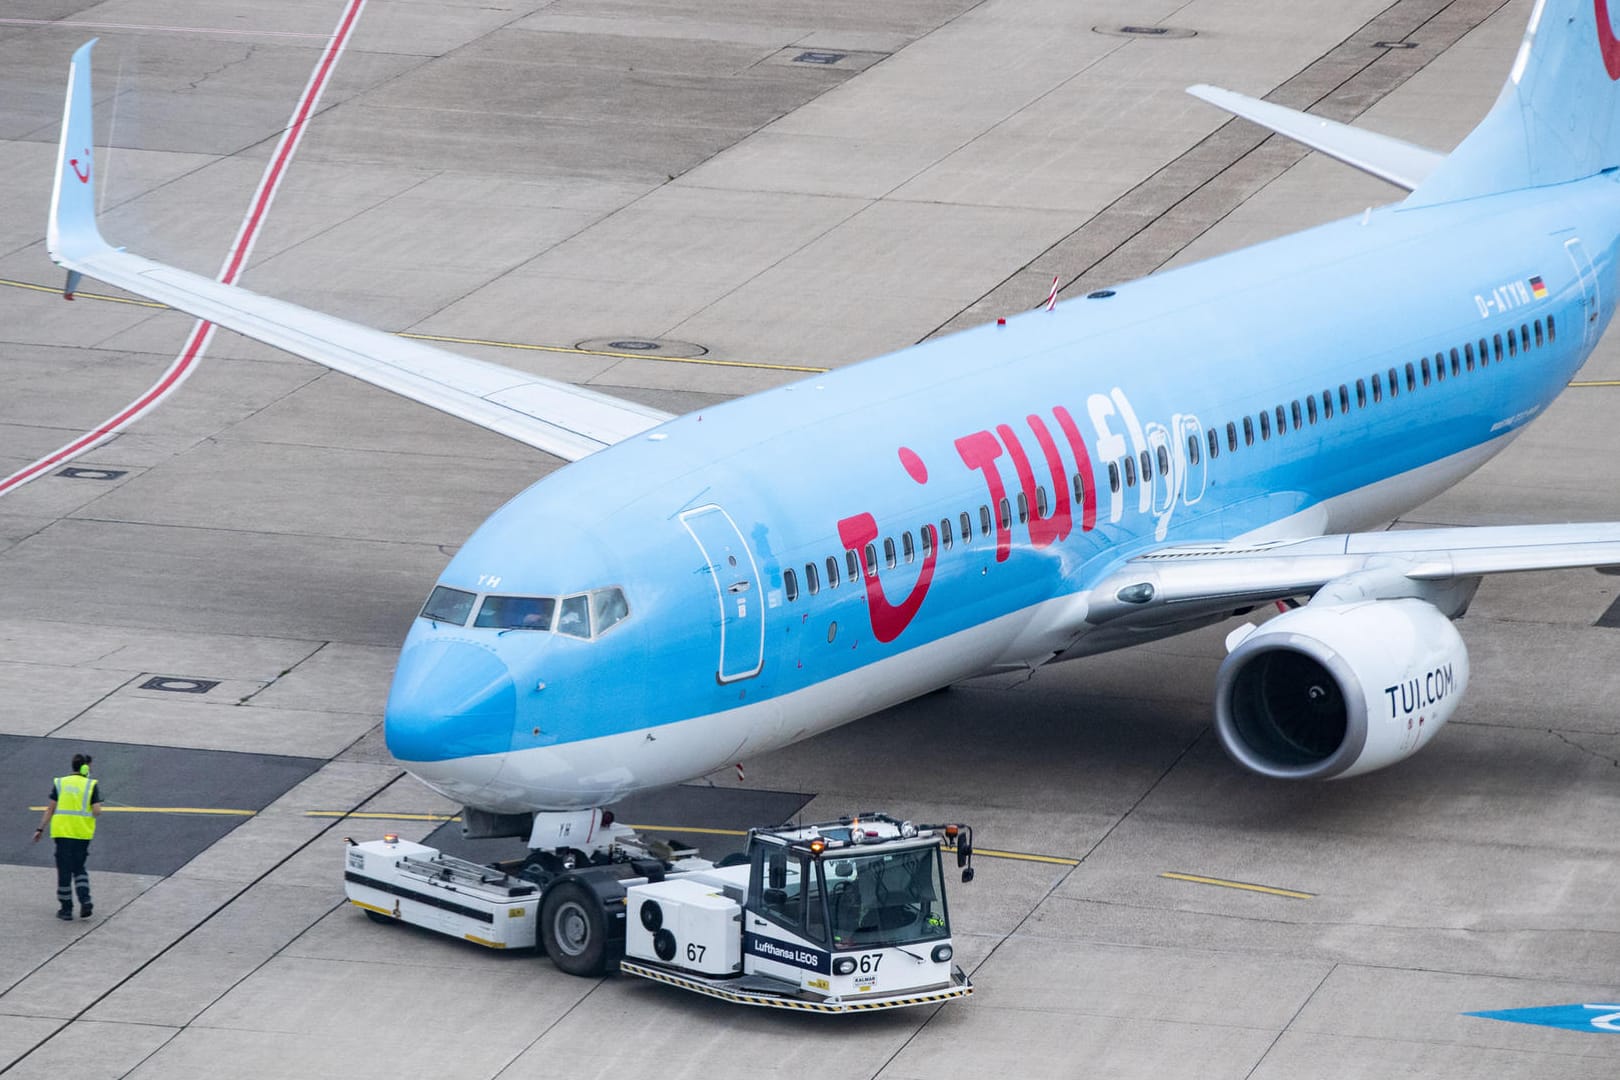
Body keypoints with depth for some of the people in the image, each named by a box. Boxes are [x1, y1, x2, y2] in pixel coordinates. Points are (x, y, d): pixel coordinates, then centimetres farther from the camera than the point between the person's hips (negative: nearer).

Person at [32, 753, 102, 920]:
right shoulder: (91, 785, -1)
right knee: (79, 868, 16)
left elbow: (50, 809, 1)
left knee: (64, 870, 6)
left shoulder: (60, 783, 4)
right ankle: (85, 901, -2)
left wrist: (41, 829, 5)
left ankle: (66, 909, 8)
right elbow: (97, 811, -9)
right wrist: (95, 813, 14)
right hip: (83, 833, 0)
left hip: (62, 831, 0)